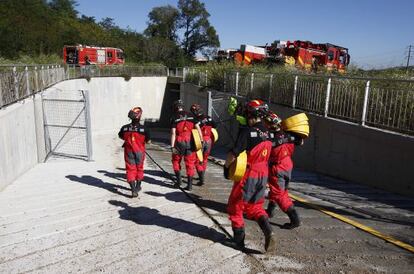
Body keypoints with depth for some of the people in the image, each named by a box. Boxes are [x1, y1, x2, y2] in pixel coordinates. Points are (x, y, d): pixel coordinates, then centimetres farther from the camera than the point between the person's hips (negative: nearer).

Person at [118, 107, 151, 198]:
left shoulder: (125, 128, -12)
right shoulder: (143, 129, -19)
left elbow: (121, 137, 8)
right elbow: (148, 142, -10)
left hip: (129, 152, 0)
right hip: (140, 152, 0)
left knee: (130, 170, 6)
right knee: (139, 169, 19)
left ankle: (134, 190, -5)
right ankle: (138, 187, 36)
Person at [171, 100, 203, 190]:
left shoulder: (175, 118, -2)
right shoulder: (191, 116, 7)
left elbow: (173, 133, -9)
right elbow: (198, 128, 1)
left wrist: (172, 146, -10)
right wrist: (201, 140, 4)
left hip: (179, 142, -2)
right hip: (190, 142, 2)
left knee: (176, 161, 19)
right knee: (190, 163, 7)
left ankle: (179, 179, 11)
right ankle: (189, 184, 8)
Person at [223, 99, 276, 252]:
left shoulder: (247, 131, -18)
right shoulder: (267, 132, 3)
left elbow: (234, 153, -18)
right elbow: (267, 154, 11)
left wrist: (226, 166, -4)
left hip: (248, 176, -6)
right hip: (263, 175, 7)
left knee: (235, 207, 12)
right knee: (255, 207, 21)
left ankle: (239, 240, 19)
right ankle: (268, 233, 1)